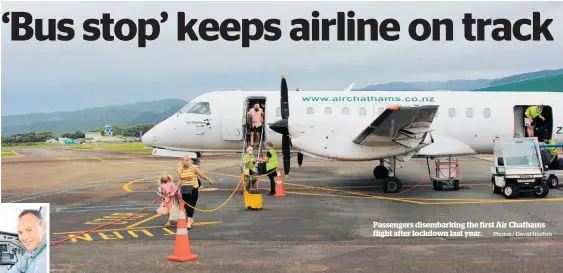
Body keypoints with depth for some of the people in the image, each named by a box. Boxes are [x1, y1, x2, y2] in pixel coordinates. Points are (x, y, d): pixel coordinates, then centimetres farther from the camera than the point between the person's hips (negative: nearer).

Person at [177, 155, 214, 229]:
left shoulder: (194, 167, -9)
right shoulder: (180, 170, 1)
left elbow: (201, 175, -3)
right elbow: (180, 180, 7)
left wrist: (209, 179, 0)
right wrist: (177, 188, -2)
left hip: (193, 189, -4)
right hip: (184, 189, 4)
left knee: (191, 205, -8)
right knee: (186, 205, 8)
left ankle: (189, 222, -7)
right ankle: (191, 219, 27)